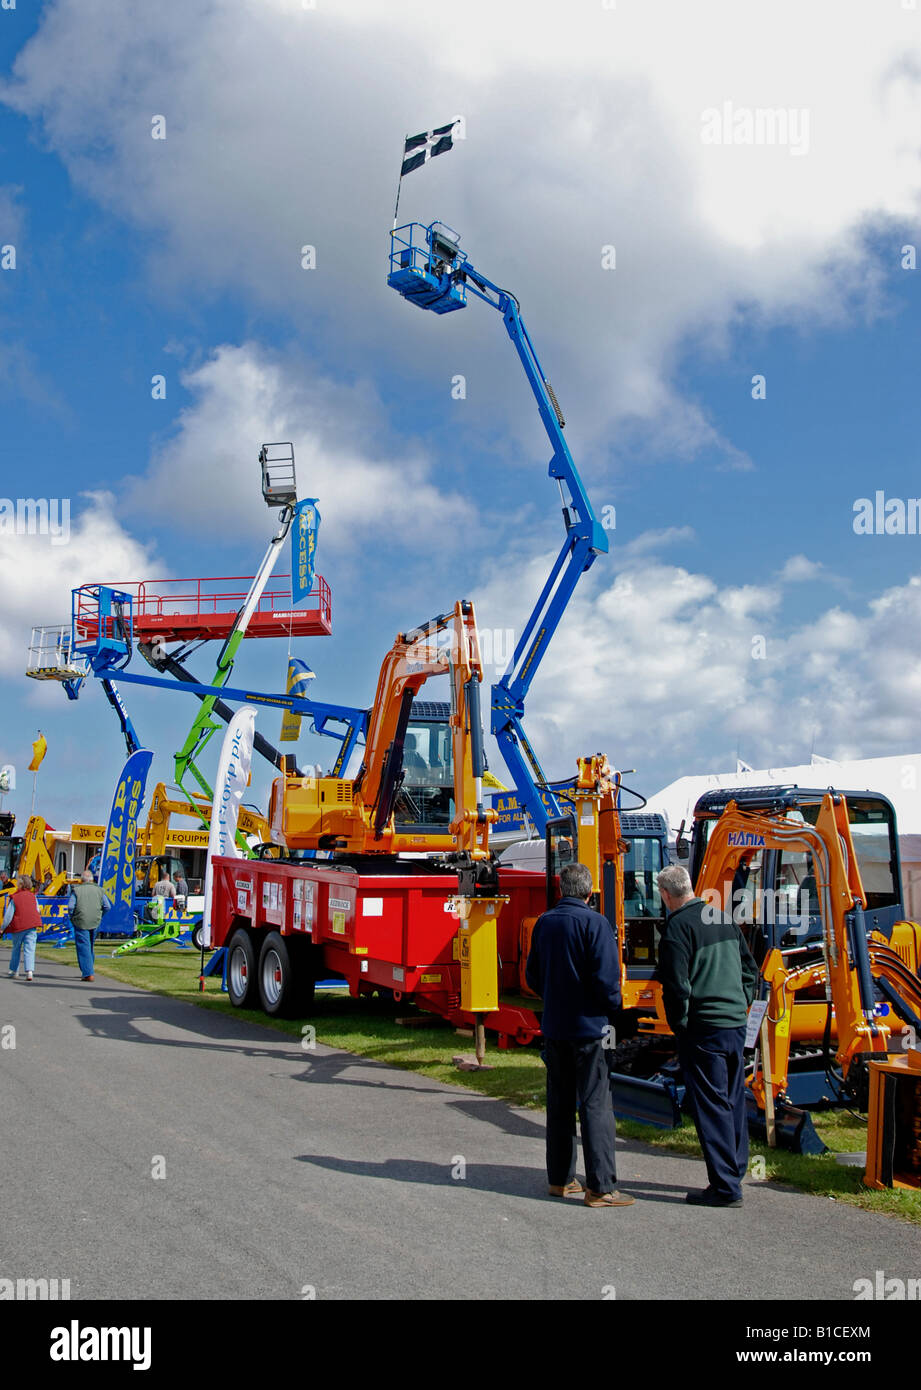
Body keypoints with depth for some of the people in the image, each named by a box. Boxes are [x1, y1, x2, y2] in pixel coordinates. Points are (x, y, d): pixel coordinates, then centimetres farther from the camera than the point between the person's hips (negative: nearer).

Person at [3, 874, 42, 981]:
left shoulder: (14, 898, -7)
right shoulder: (32, 896, 4)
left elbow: (8, 915, -5)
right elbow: (37, 911, 11)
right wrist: (38, 925, 24)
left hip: (18, 927, -1)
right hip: (32, 926, 2)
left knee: (16, 949, 16)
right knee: (29, 949, -1)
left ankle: (14, 971, 25)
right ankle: (29, 971, -15)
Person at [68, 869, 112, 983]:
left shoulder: (76, 890, -1)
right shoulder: (99, 890, 8)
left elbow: (70, 906, -10)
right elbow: (107, 906, 3)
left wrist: (73, 918, 5)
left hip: (81, 922, -4)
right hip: (95, 923, 4)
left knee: (83, 947, -3)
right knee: (90, 946, 19)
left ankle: (88, 974, -11)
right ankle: (87, 971, 29)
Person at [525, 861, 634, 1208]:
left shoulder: (544, 923, 6)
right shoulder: (595, 923, -14)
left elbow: (532, 976, 13)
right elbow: (606, 978, -17)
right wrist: (613, 1007, 0)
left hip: (553, 1027, 6)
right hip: (588, 1027, -6)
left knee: (559, 1104, 14)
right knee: (595, 1105, -2)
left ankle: (560, 1179, 21)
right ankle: (600, 1187, 0)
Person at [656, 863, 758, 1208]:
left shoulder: (677, 927, -13)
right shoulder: (722, 918, 11)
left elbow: (677, 986, -17)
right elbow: (750, 970, 17)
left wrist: (679, 1026, -5)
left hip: (703, 1029, -8)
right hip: (736, 1024, 8)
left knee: (712, 1106, -1)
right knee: (733, 1101, 16)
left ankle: (725, 1186, 2)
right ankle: (734, 1172, 26)